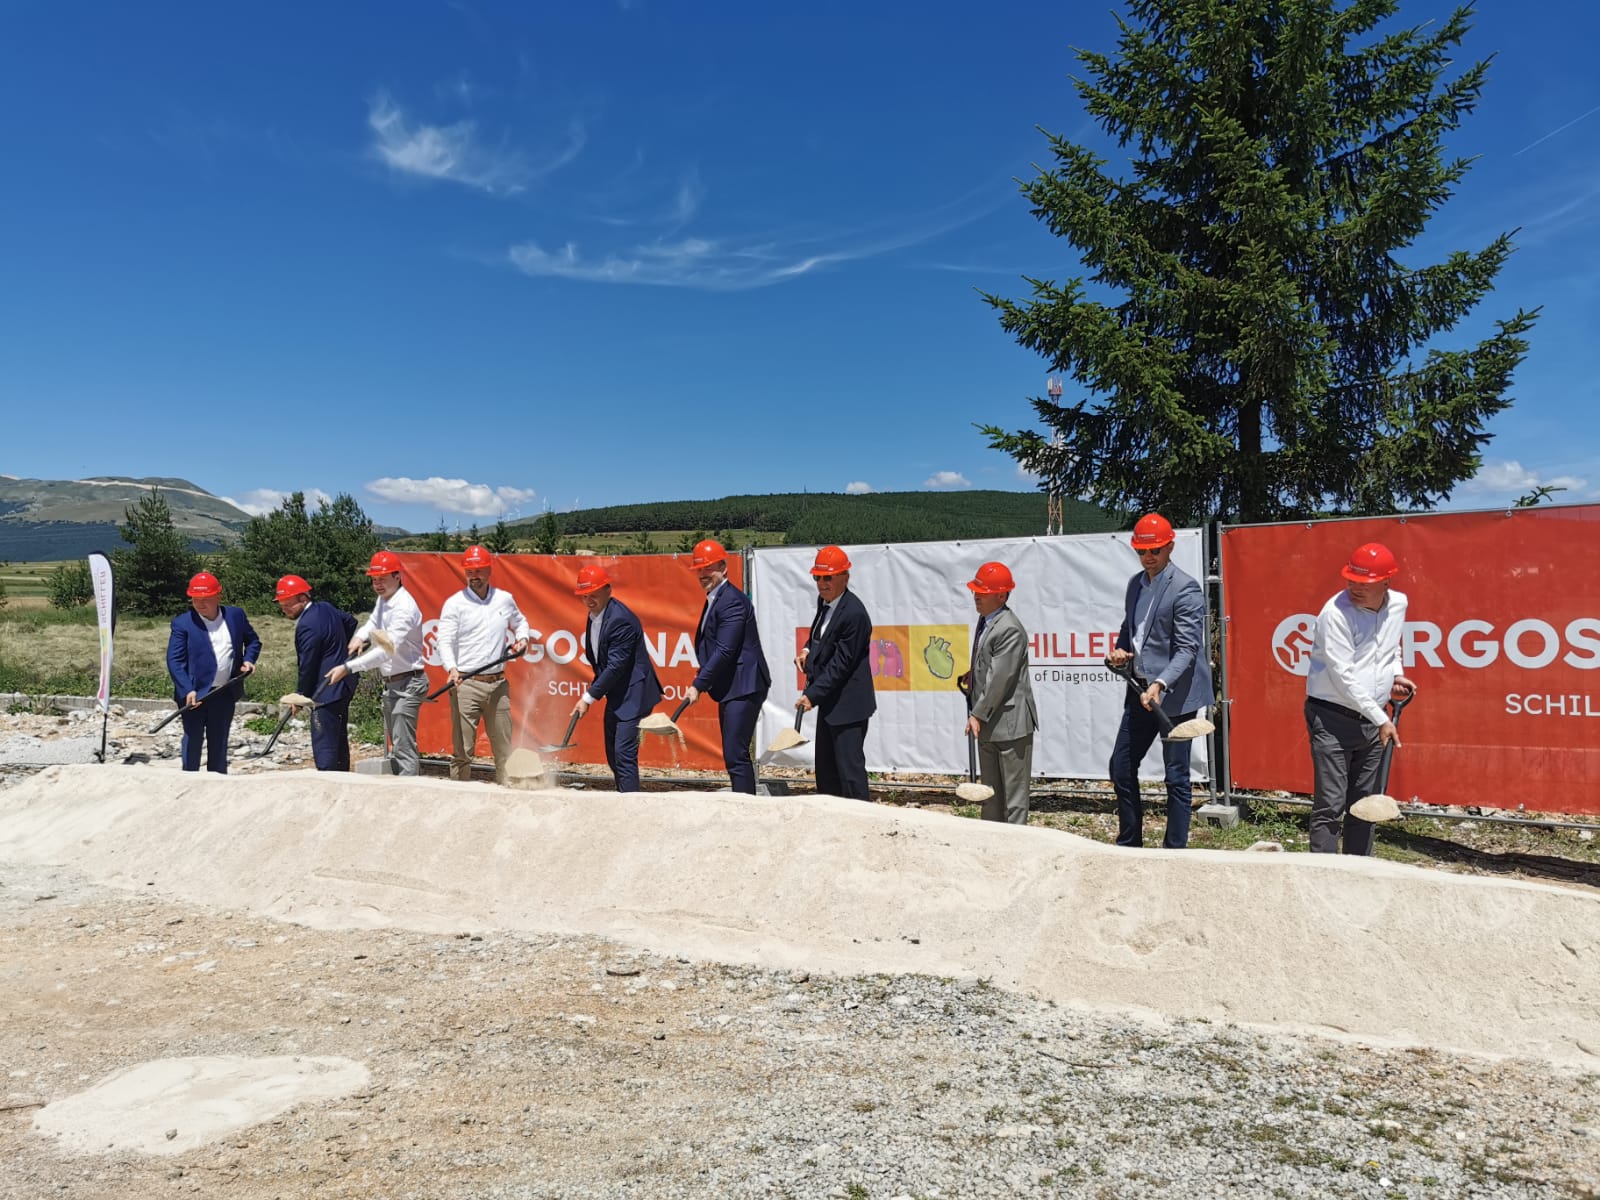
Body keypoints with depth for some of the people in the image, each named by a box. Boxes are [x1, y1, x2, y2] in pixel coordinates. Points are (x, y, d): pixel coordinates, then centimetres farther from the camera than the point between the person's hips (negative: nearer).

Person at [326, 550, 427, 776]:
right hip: (390, 682, 10)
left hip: (408, 683, -10)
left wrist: (348, 668, -33)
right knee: (396, 746, 16)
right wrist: (360, 636, -2)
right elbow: (372, 623, 22)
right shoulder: (383, 600, 8)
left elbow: (386, 650, -29)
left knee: (403, 747, -13)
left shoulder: (404, 607, -22)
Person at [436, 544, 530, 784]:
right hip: (465, 684, -4)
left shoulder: (505, 599, 10)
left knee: (504, 750, 9)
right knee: (461, 750, -3)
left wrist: (522, 638, 8)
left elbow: (520, 622, 30)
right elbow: (444, 641, -9)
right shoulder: (455, 603, -1)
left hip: (498, 683, 4)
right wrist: (451, 668, -26)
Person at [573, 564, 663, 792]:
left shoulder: (620, 619, -21)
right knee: (613, 755, 14)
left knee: (624, 754, -13)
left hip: (632, 694, -10)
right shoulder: (594, 616, 9)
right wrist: (595, 689, 5)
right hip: (615, 696, 10)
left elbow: (616, 666, -23)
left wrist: (589, 697, -20)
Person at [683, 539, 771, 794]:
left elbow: (724, 651, -22)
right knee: (733, 756, 14)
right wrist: (703, 678, 8)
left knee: (736, 755, -12)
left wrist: (698, 685, -20)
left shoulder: (732, 601, -16)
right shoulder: (714, 600, 16)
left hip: (743, 688, -11)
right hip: (730, 689, 11)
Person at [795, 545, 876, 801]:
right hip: (829, 701, 10)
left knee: (850, 769, -6)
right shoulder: (824, 601, 6)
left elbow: (841, 663, -21)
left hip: (847, 704, -10)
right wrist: (808, 650, 6)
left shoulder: (854, 613, -21)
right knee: (825, 767, 16)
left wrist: (813, 695, -21)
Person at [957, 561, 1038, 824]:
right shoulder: (985, 620, 10)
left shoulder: (1009, 629, -19)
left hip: (1009, 722, -10)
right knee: (990, 791, 18)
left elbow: (1000, 678, -21)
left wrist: (978, 715, -18)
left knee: (1014, 791, 0)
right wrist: (971, 676, 8)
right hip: (988, 723, 10)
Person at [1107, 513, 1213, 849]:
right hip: (1140, 691, 8)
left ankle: (1175, 850, 13)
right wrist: (1120, 650, 3)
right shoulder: (1135, 584, 12)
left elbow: (1187, 649, -18)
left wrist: (1159, 684, -31)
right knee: (1121, 767, 12)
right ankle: (1128, 844, 27)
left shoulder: (1185, 588, -12)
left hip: (1174, 695, -8)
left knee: (1176, 777, 2)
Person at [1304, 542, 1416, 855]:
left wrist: (1395, 675, 6)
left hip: (1372, 720, 7)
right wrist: (1382, 720, -18)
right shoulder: (1336, 612, -18)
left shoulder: (1399, 604, 3)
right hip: (1332, 717, -6)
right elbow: (1344, 677, -20)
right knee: (1330, 806, -7)